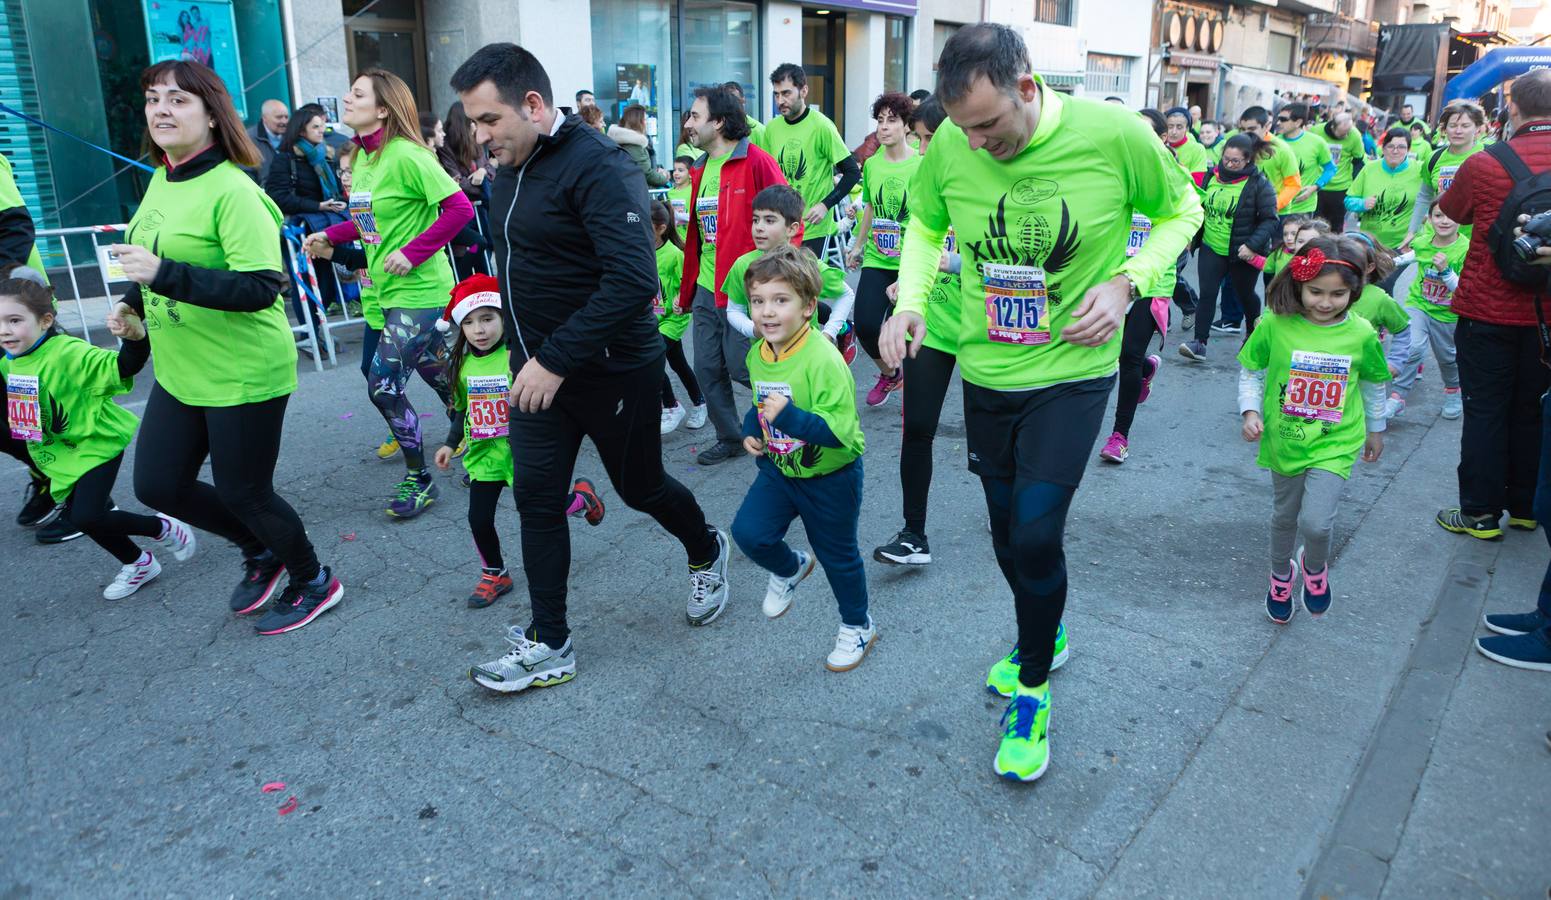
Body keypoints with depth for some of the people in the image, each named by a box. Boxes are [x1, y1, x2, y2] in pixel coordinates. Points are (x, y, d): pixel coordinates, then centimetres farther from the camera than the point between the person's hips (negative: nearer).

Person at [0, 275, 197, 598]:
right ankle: (138, 564, 32)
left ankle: (163, 528, 7)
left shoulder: (69, 353, -24)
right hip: (60, 455, 9)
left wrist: (136, 336, -55)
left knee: (87, 517, -18)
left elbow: (123, 367, -38)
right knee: (77, 515, 13)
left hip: (96, 445, -9)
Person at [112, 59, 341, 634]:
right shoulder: (160, 181, 7)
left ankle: (313, 582, 29)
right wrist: (135, 299, 8)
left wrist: (165, 275, -32)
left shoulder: (233, 191, -19)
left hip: (243, 374, -8)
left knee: (243, 495, 4)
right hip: (180, 371, 9)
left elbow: (261, 287, -27)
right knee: (157, 485, 13)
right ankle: (259, 549, 36)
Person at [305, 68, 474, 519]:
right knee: (440, 378, 17)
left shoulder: (406, 156, -17)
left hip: (418, 290, -8)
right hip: (385, 290, 8)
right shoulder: (362, 157, 10)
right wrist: (330, 235, 8)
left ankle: (419, 479, 9)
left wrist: (413, 253, -21)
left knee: (383, 385, -7)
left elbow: (460, 208, -22)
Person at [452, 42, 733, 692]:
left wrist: (556, 359, -28)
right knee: (537, 499, 5)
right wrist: (528, 354, 12)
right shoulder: (509, 168, 6)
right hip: (538, 368, 7)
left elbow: (633, 280, -30)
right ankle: (548, 645, 17)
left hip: (613, 371, -7)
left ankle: (707, 552, 42)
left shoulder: (596, 167, -21)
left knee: (640, 487, 11)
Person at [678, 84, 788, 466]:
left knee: (742, 368, -4)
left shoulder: (756, 162, -11)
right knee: (708, 370, 9)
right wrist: (686, 286, 19)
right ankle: (730, 439, 26)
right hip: (705, 289, 8)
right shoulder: (699, 171, 13)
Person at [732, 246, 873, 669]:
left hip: (830, 476, -6)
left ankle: (857, 627, 37)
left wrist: (788, 417, -41)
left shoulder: (823, 360, -29)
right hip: (779, 468, 6)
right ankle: (789, 569, 28)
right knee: (748, 531, -7)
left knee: (837, 555, 11)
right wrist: (751, 431, -4)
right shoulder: (757, 354, -5)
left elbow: (840, 431, -33)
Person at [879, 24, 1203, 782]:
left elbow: (1181, 211, 0)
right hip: (986, 371, 4)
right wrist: (909, 301, -9)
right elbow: (925, 225, 9)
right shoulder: (950, 146, -11)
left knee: (1036, 535, -11)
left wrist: (1125, 282, -16)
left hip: (1072, 373, -3)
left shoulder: (1115, 135, -18)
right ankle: (1042, 634, 46)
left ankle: (1032, 690, 16)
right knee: (1008, 533, 15)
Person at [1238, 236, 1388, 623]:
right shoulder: (1275, 324, -15)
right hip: (1284, 439, 1)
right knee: (1284, 516, 19)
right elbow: (1250, 372, 0)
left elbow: (1373, 384, 7)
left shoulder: (1361, 334, -10)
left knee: (1316, 522, -14)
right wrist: (1250, 412, -14)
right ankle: (1281, 575, 47)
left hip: (1335, 444, -1)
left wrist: (1375, 429, 17)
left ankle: (1315, 567, 21)